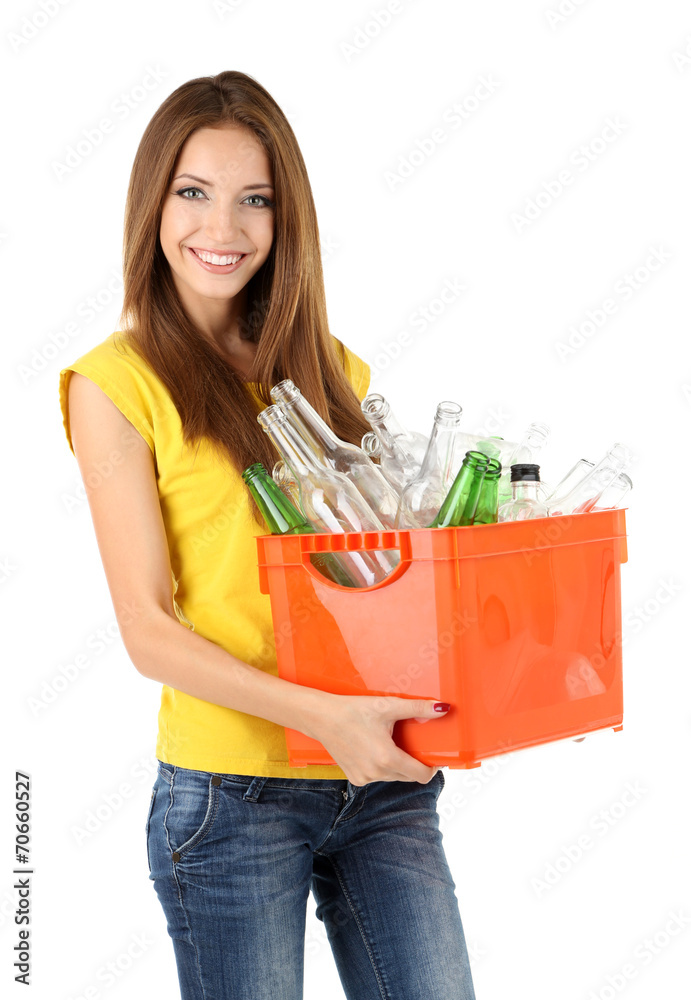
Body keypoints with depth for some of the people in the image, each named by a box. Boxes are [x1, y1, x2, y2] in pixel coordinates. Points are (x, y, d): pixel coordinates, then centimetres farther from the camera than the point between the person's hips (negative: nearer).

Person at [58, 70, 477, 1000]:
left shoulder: (331, 369, 11)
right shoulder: (116, 382, -4)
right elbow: (148, 630, -9)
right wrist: (322, 714, -21)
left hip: (385, 779, 5)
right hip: (230, 792, -4)